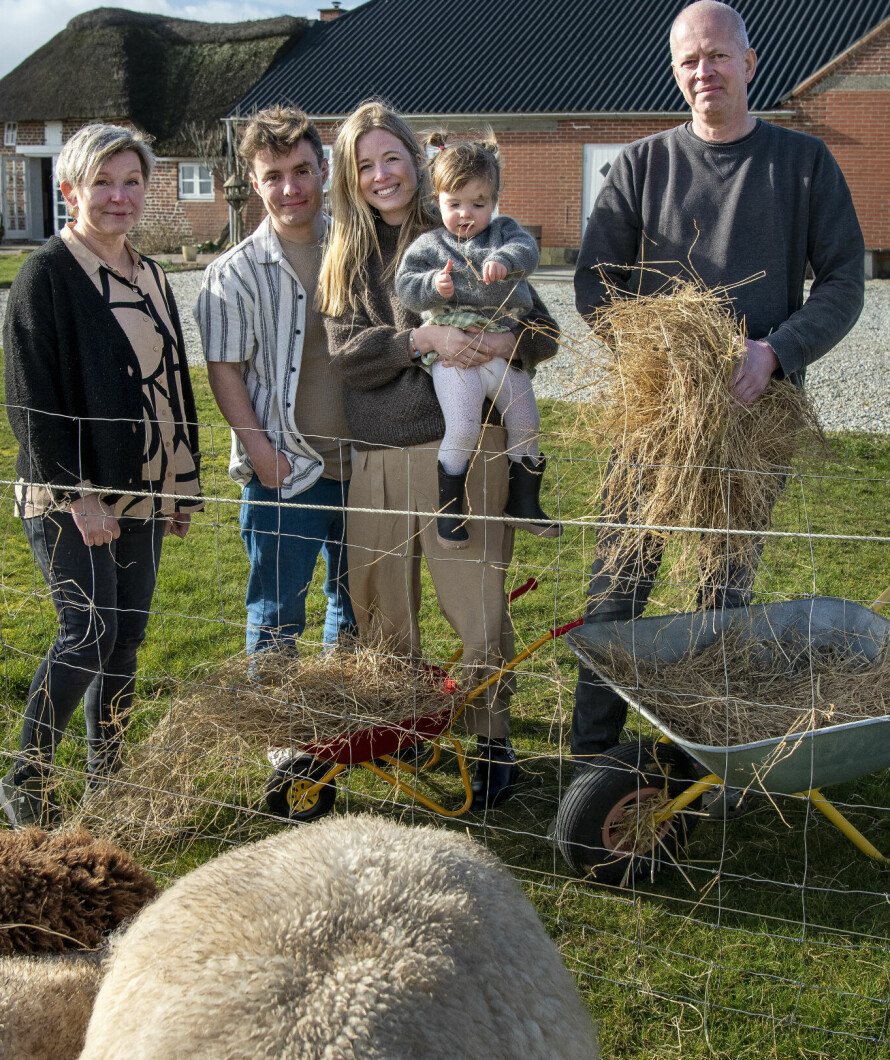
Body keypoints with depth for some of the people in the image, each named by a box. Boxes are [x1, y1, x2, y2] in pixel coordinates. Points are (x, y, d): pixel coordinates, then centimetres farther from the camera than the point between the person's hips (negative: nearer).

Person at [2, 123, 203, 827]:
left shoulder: (150, 277, 13)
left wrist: (185, 486, 15)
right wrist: (79, 496, -18)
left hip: (142, 492, 7)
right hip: (70, 494, -7)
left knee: (128, 636, 9)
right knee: (90, 632, -10)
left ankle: (107, 781, 22)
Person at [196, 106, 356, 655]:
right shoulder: (235, 272, -8)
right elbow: (224, 370, -7)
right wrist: (262, 453, -13)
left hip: (359, 464, 4)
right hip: (285, 471, -4)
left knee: (356, 601, 18)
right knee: (278, 615, 3)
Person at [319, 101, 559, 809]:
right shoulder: (345, 259, 13)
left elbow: (545, 332, 5)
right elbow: (345, 350, -3)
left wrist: (506, 342, -18)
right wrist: (423, 340, -17)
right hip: (375, 456, 3)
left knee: (479, 607, -4)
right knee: (383, 617, 10)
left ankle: (493, 743, 14)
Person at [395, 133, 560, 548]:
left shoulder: (504, 232, 12)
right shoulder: (428, 245, 8)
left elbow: (527, 249, -9)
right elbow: (405, 286, 1)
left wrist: (505, 259, -31)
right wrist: (433, 286, -20)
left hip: (502, 346, 4)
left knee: (526, 424, 7)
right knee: (463, 427, -17)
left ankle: (523, 504, 25)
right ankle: (448, 506, 2)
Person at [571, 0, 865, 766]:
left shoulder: (804, 162, 5)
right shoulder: (642, 164, 7)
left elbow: (844, 283, 1)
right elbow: (593, 284, 4)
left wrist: (776, 352, -16)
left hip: (756, 410, 0)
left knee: (728, 588, 8)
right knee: (619, 583, 1)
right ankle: (592, 753, 12)